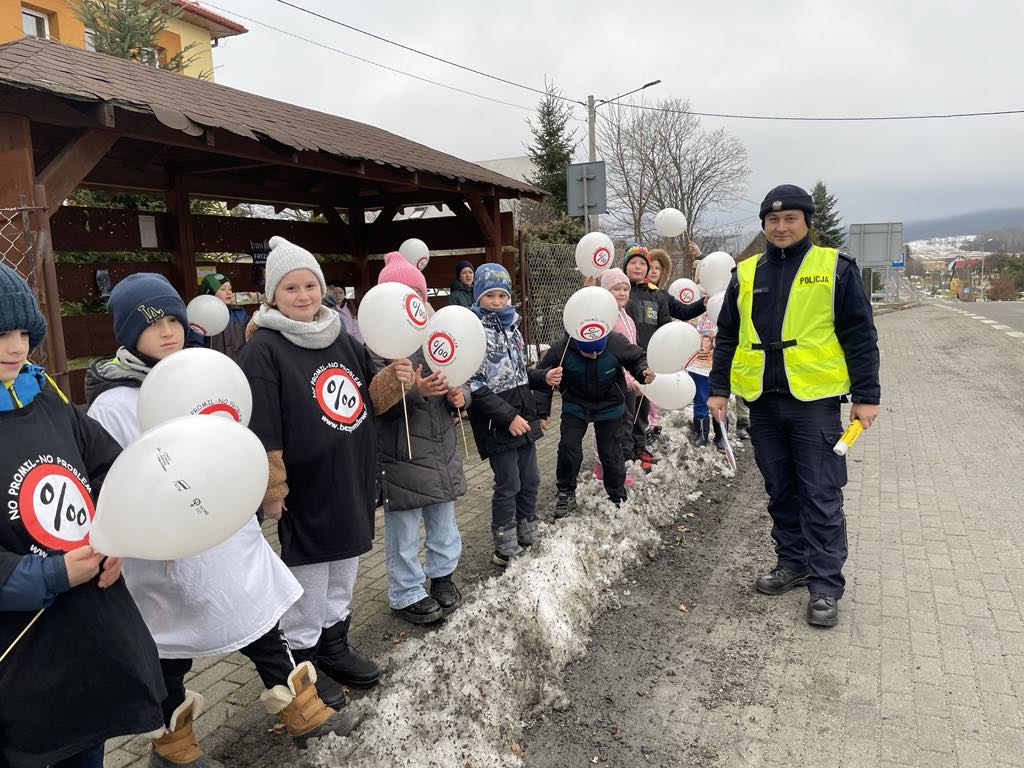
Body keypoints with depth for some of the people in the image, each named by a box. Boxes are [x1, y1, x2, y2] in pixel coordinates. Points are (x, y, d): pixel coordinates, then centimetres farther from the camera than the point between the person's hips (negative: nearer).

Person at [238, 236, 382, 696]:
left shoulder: (342, 340, 7)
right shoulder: (264, 349, -13)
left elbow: (369, 399, 17)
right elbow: (261, 430, -16)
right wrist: (272, 490, -17)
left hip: (352, 481, 7)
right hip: (306, 489, -7)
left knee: (345, 562, 19)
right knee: (308, 575, 7)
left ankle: (334, 644, 37)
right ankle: (302, 657, 26)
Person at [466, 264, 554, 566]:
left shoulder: (511, 326, 12)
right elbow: (474, 385, -19)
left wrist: (543, 378, 3)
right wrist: (508, 416, -20)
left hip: (524, 419, 8)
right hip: (497, 425, -7)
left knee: (531, 481, 15)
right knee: (508, 486, 0)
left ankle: (529, 538, 33)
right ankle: (506, 550, 17)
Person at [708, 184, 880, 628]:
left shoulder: (835, 268, 1)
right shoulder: (746, 273, 10)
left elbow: (860, 336, -1)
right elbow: (727, 337, 13)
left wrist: (866, 396, -5)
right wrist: (718, 389, 7)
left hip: (814, 400, -4)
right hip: (763, 402, 4)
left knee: (821, 496, 0)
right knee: (780, 491, 13)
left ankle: (825, 585, 9)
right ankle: (792, 564, 28)